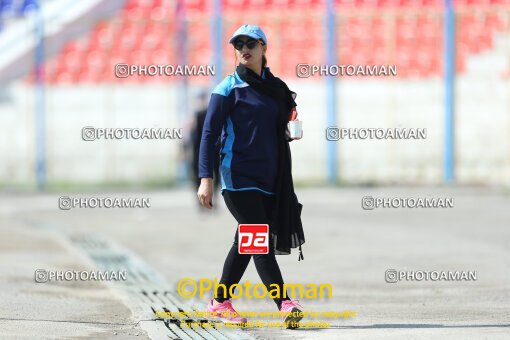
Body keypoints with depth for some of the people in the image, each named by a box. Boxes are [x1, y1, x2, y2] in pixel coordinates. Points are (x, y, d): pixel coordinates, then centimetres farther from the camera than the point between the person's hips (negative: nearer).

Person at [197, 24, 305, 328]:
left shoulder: (275, 88, 13)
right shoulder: (230, 88, -5)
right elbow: (210, 134, -8)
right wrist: (206, 179, -15)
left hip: (268, 177, 7)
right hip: (238, 177, -6)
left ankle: (220, 302, 22)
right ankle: (285, 304, -20)